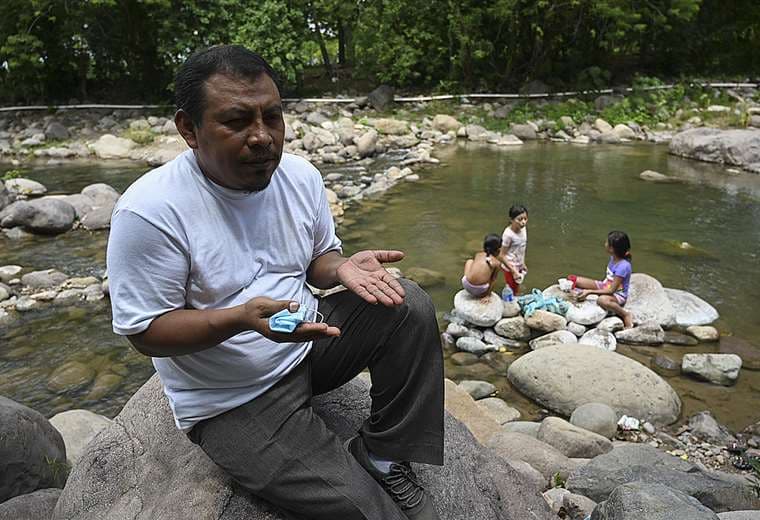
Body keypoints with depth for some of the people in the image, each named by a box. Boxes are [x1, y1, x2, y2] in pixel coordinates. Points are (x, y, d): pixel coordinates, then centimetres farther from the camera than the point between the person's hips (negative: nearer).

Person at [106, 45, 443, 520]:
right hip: (232, 399, -6)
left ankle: (381, 457, -2)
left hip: (309, 341, 6)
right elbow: (145, 332, -16)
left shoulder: (301, 175, -4)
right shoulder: (149, 211, -21)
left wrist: (343, 267, -16)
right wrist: (242, 317, -32)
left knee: (411, 308, -13)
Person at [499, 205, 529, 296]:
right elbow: (502, 255, -22)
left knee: (516, 292, 20)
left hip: (519, 267, 7)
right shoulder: (508, 234, -27)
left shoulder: (523, 229, -5)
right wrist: (513, 271, -22)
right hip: (510, 268, -7)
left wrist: (523, 264, 15)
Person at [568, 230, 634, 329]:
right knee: (572, 279, -6)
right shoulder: (613, 257, -4)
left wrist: (590, 291, -27)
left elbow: (611, 290, -26)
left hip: (618, 295, -7)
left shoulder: (623, 266, -28)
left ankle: (626, 314, -19)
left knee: (602, 300, -45)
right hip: (605, 286, 7)